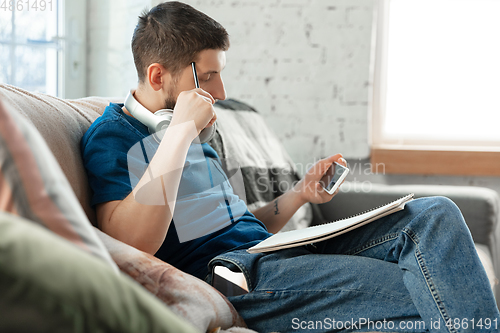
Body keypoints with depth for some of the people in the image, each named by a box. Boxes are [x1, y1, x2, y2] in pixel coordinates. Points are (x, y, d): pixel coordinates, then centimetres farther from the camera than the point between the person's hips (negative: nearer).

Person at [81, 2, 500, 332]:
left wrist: (301, 194, 9)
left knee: (435, 214, -5)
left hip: (275, 250, 9)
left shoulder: (195, 136, 23)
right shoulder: (111, 136, -3)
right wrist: (180, 131, -20)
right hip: (222, 273, -9)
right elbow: (132, 242, -22)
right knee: (413, 292, -24)